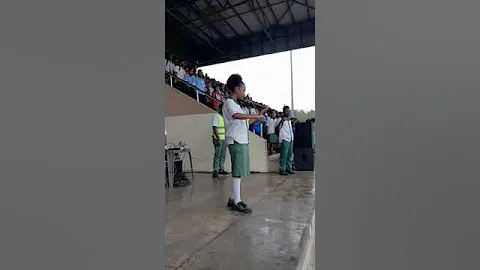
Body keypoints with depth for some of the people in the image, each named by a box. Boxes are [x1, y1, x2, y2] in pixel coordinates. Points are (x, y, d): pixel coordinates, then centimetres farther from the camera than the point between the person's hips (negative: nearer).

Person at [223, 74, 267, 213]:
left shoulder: (235, 104, 24)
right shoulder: (229, 102, -5)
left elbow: (245, 122, 27)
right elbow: (237, 116, -26)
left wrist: (258, 115, 23)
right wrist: (256, 116, -24)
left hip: (242, 141, 9)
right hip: (236, 141, -9)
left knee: (239, 171, 10)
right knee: (238, 171, -8)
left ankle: (233, 199, 18)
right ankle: (236, 202, -1)